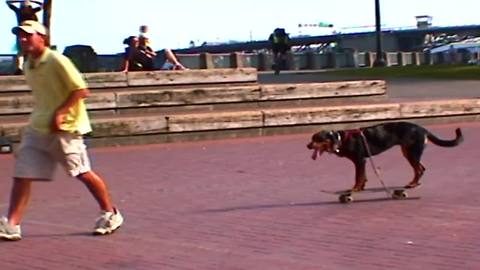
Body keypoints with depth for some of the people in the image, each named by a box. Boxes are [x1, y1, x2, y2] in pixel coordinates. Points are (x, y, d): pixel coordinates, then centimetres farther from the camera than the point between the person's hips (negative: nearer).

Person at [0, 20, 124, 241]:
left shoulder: (56, 61, -14)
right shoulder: (28, 66, 11)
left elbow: (81, 90, -17)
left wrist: (59, 113, -22)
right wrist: (41, 117, 16)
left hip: (65, 127, -8)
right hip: (37, 128, 8)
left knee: (83, 173, 0)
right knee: (21, 175, -1)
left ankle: (110, 214, 18)